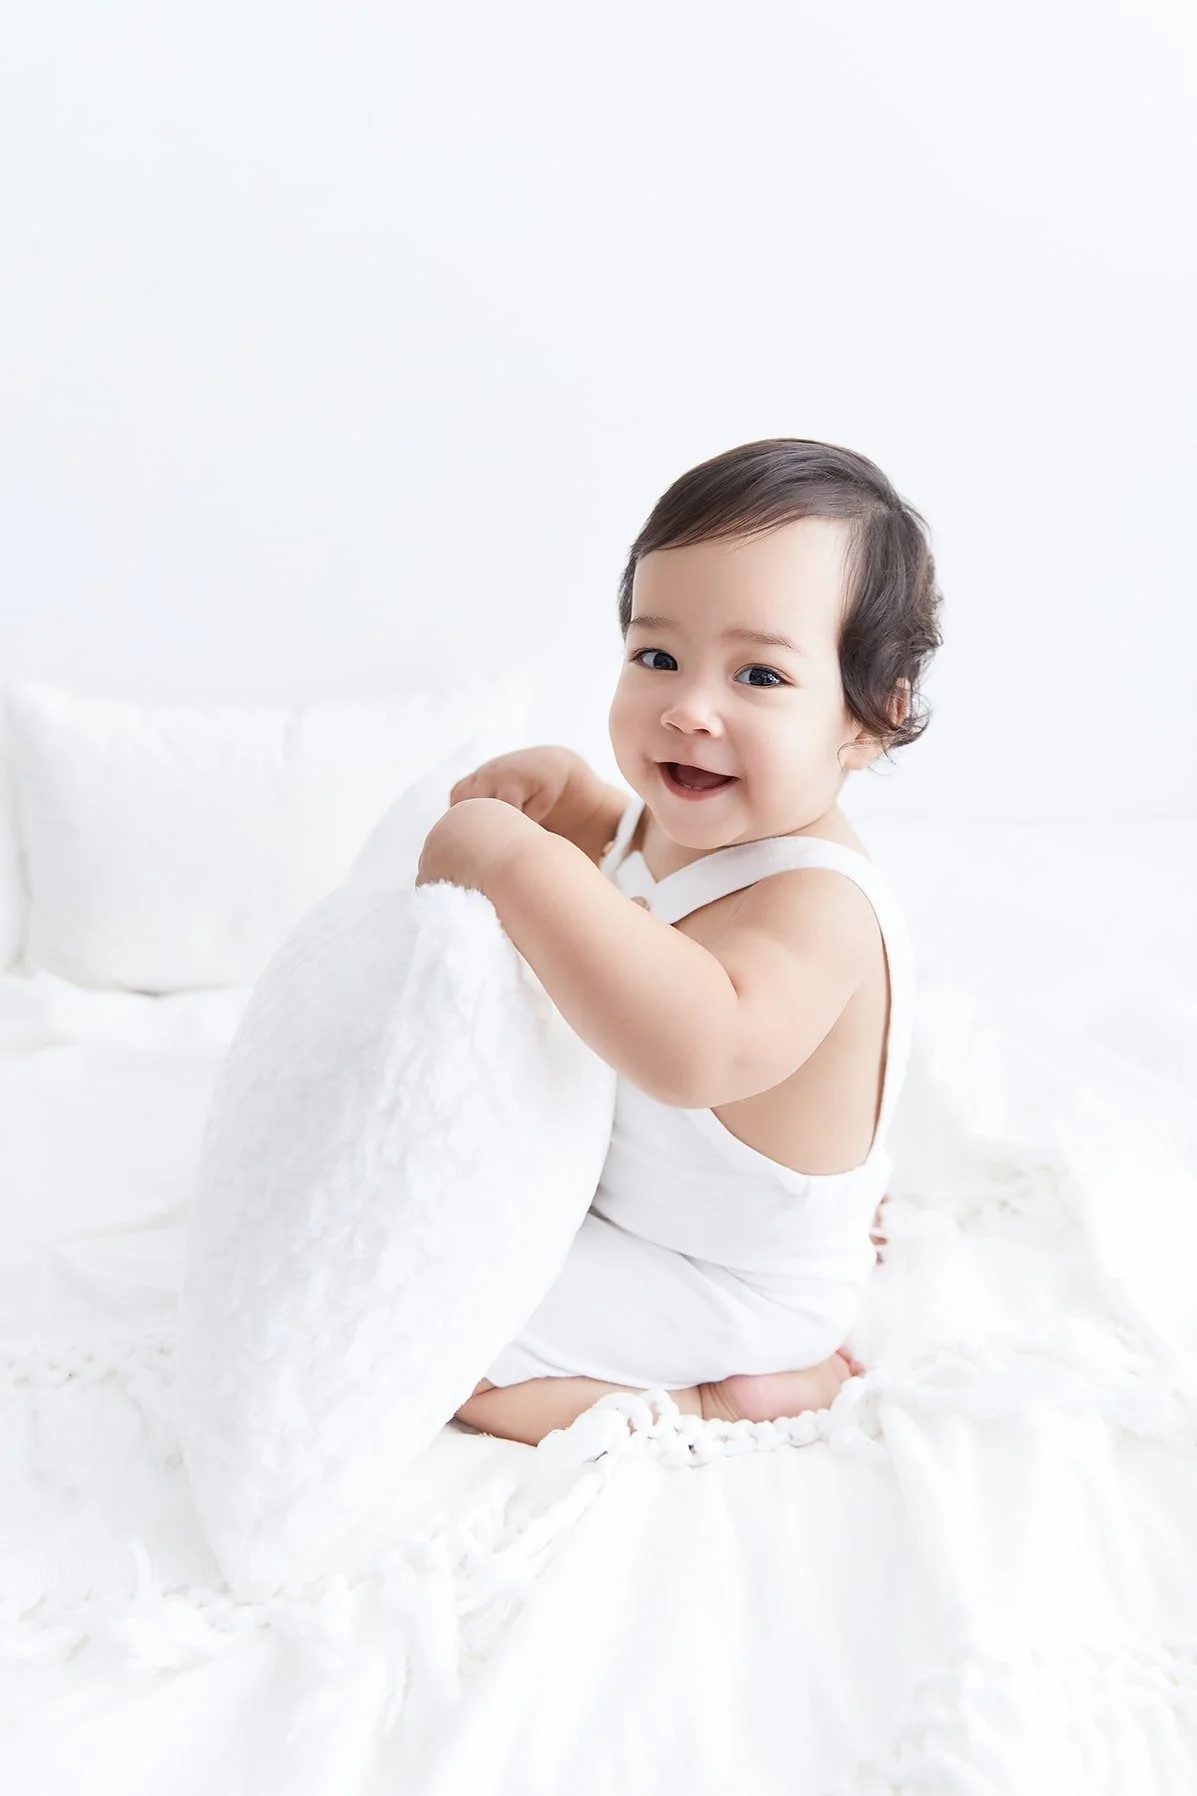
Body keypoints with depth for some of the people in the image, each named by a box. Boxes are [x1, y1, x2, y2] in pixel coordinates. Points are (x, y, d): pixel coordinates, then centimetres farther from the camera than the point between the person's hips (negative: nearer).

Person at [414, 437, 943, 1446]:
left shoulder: (817, 903, -36)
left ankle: (712, 1404, -3)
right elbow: (619, 848, 17)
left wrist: (517, 860, -51)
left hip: (718, 1281, -9)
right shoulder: (684, 820, -8)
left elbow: (698, 1048, -56)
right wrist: (559, 785, -7)